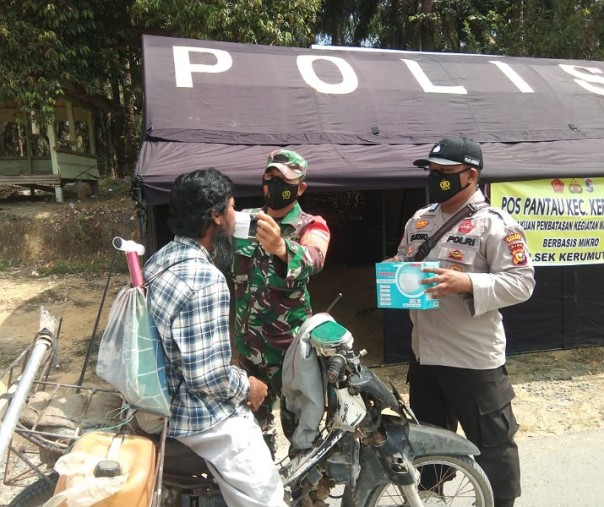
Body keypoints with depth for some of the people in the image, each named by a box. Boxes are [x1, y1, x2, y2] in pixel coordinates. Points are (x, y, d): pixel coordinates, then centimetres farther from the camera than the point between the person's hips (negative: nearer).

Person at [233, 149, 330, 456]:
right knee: (255, 415, 22)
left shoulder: (312, 226, -10)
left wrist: (280, 247, -53)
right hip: (247, 341, 5)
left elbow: (313, 260, -34)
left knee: (297, 422, 5)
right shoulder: (247, 219, 5)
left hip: (289, 343, -5)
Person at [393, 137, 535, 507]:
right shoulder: (418, 221, 10)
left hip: (475, 358, -7)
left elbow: (521, 282, -16)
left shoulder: (495, 223, -12)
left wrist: (467, 283, -29)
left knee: (492, 442, 10)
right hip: (424, 352, 7)